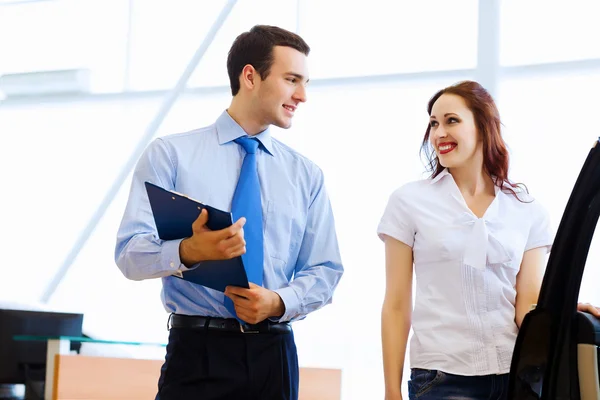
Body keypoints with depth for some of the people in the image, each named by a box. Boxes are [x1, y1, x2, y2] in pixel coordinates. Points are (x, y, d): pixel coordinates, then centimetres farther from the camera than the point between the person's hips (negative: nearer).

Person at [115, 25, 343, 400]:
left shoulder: (307, 174, 12)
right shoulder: (171, 154, 1)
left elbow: (325, 270, 9)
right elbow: (130, 254, -7)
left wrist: (279, 302, -11)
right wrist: (189, 251, -27)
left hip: (274, 354, 3)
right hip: (198, 351, -3)